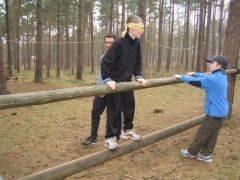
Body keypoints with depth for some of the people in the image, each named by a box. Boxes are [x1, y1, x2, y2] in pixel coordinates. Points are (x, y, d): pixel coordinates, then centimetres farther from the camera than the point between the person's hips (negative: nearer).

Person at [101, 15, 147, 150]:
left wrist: (138, 76, 2)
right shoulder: (119, 43, -22)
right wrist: (107, 79, -28)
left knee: (130, 105, 14)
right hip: (115, 82, -7)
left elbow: (137, 61, 11)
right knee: (114, 109, -1)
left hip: (127, 81, 7)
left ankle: (128, 129, 35)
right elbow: (106, 61, -23)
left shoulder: (136, 43, 0)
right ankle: (111, 137, 11)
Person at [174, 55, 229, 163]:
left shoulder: (214, 79, -23)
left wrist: (181, 77, -9)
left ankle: (191, 152, 20)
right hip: (220, 112, 9)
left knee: (202, 134, 6)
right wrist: (194, 74, 17)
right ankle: (206, 154, 26)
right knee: (211, 135, 16)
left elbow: (194, 82, -21)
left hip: (214, 113, -9)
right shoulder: (221, 77, 8)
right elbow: (206, 77, 23)